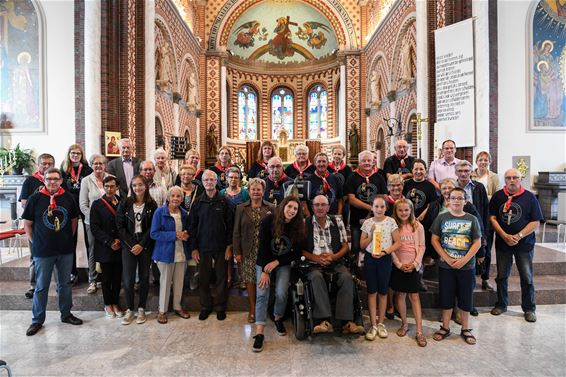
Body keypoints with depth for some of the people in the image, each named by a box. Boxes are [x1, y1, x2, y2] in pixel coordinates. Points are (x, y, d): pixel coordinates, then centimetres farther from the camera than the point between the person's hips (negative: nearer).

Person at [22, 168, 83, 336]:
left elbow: (74, 219, 11)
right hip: (42, 251, -2)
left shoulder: (68, 198, -1)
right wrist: (35, 242, -1)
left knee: (65, 283, 15)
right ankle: (37, 320, 25)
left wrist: (68, 238, 8)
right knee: (41, 286, 9)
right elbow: (27, 223, 0)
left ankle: (66, 314, 31)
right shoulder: (35, 198, -7)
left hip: (66, 250, 2)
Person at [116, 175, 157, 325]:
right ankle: (130, 310, 17)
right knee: (128, 279, -1)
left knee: (144, 278, 8)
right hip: (128, 245, 0)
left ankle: (141, 309, 22)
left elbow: (153, 227, -3)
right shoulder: (124, 204, 2)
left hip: (145, 246, 0)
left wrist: (141, 245, -11)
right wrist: (131, 245, -10)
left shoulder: (152, 205, 0)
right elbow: (120, 226, -2)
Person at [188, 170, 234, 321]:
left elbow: (230, 225, -2)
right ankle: (205, 306, 26)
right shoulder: (198, 203, 3)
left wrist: (229, 246, -7)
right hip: (203, 247, 1)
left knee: (221, 278, 7)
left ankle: (220, 307, 22)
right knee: (204, 279, 9)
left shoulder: (225, 202, -1)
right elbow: (192, 226, 4)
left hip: (221, 247, -1)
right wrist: (193, 248, -1)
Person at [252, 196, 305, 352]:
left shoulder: (298, 227, -9)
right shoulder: (269, 220, -15)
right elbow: (263, 246, -13)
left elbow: (297, 253, -6)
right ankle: (259, 334, -9)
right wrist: (265, 271, -16)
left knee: (281, 293, -14)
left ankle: (278, 318, 16)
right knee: (262, 294, -14)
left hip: (283, 264, 1)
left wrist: (276, 262, -15)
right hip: (264, 262, -1)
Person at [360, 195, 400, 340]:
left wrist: (385, 251, -16)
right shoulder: (367, 223, 1)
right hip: (370, 259, 1)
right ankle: (373, 325, 14)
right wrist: (371, 235, -13)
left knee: (383, 292, 9)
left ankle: (380, 323, 24)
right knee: (372, 292, 4)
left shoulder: (391, 222, -3)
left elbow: (397, 243, -4)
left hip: (385, 259, -1)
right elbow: (362, 245, 3)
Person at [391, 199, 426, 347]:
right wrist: (399, 264, -9)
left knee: (414, 296, 1)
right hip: (398, 266, 1)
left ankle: (419, 331, 5)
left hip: (413, 266, 0)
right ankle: (404, 323, 26)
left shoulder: (417, 226, 1)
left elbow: (422, 246, 0)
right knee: (401, 294, 9)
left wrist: (415, 263, -10)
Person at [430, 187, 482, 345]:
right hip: (445, 266, 0)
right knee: (446, 297, 9)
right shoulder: (442, 217, 0)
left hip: (467, 266, 0)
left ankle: (465, 329, 27)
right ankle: (445, 327, 25)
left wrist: (464, 260, -12)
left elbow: (477, 242, -1)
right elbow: (434, 240, -2)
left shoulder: (472, 219, 1)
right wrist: (447, 258, -10)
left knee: (466, 297, 10)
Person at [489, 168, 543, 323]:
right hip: (502, 243, 2)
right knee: (501, 276, 11)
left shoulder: (529, 197, -3)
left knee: (527, 278, 5)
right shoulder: (497, 196, 2)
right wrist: (505, 236, -12)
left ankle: (529, 308, 20)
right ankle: (501, 305, 25)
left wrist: (518, 236, -15)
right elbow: (492, 218, -2)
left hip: (524, 244, -1)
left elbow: (535, 222, -6)